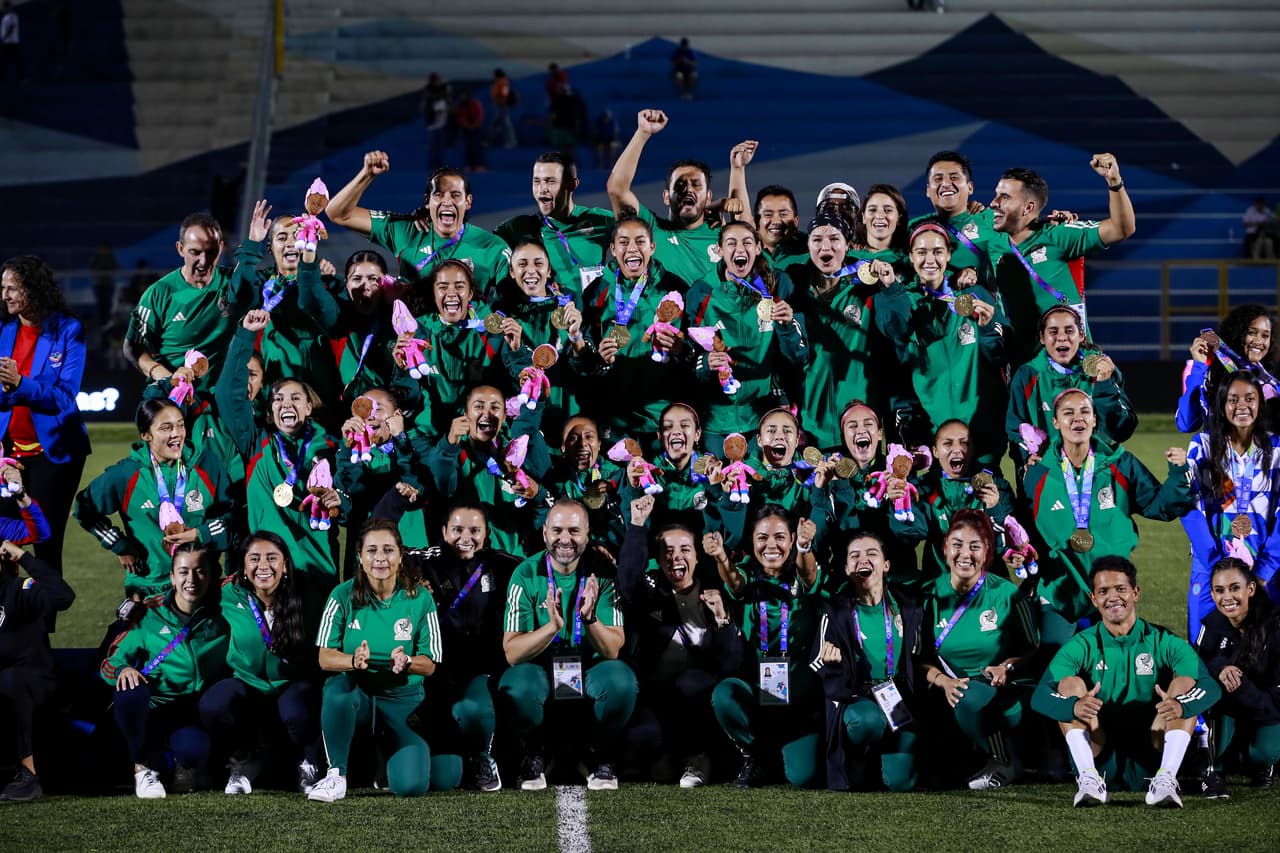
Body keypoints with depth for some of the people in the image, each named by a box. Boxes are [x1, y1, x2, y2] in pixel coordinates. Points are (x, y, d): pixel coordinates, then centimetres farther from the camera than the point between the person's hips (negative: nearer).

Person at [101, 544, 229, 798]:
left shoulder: (220, 619, 4)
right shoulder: (150, 614, 1)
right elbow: (111, 661, 1)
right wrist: (123, 670, -18)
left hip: (193, 714, 0)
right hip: (151, 709, 0)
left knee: (194, 749, -36)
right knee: (130, 693, -36)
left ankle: (184, 768, 7)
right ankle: (144, 767, -7)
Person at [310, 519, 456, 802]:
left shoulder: (420, 598, -4)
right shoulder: (344, 596, -5)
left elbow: (430, 664, -3)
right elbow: (325, 657, -10)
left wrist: (406, 662, -26)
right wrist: (354, 660, -32)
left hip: (404, 698, 0)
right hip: (357, 692, 0)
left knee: (410, 786, -17)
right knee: (337, 687, -38)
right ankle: (337, 775, -18)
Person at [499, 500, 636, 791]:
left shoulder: (602, 574, -8)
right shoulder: (527, 575, -10)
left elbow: (612, 650, -14)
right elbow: (512, 652, -17)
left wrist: (590, 618, -34)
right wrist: (552, 627, -34)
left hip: (589, 671, 1)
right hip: (540, 670, -1)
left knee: (620, 679, -32)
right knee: (516, 686, -34)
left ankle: (600, 757, -4)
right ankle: (534, 755, -2)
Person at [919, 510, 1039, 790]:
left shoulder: (1007, 594, -5)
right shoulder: (932, 595, 2)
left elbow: (1033, 648, 2)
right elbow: (921, 658, 3)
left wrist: (1007, 667, -18)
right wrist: (943, 680, -16)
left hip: (1007, 696, -5)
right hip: (955, 691, 5)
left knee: (970, 697, -35)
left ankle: (1004, 763, -9)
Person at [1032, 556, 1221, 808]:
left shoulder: (1164, 642, 3)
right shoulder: (1082, 646, 4)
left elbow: (1210, 687, -12)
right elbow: (1039, 697, -12)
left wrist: (1181, 706, -37)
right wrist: (1074, 707, -36)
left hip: (1149, 761, 0)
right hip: (1099, 756, 0)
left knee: (1185, 682, -16)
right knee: (1070, 683, -16)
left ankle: (1166, 778, -32)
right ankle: (1088, 778, -32)